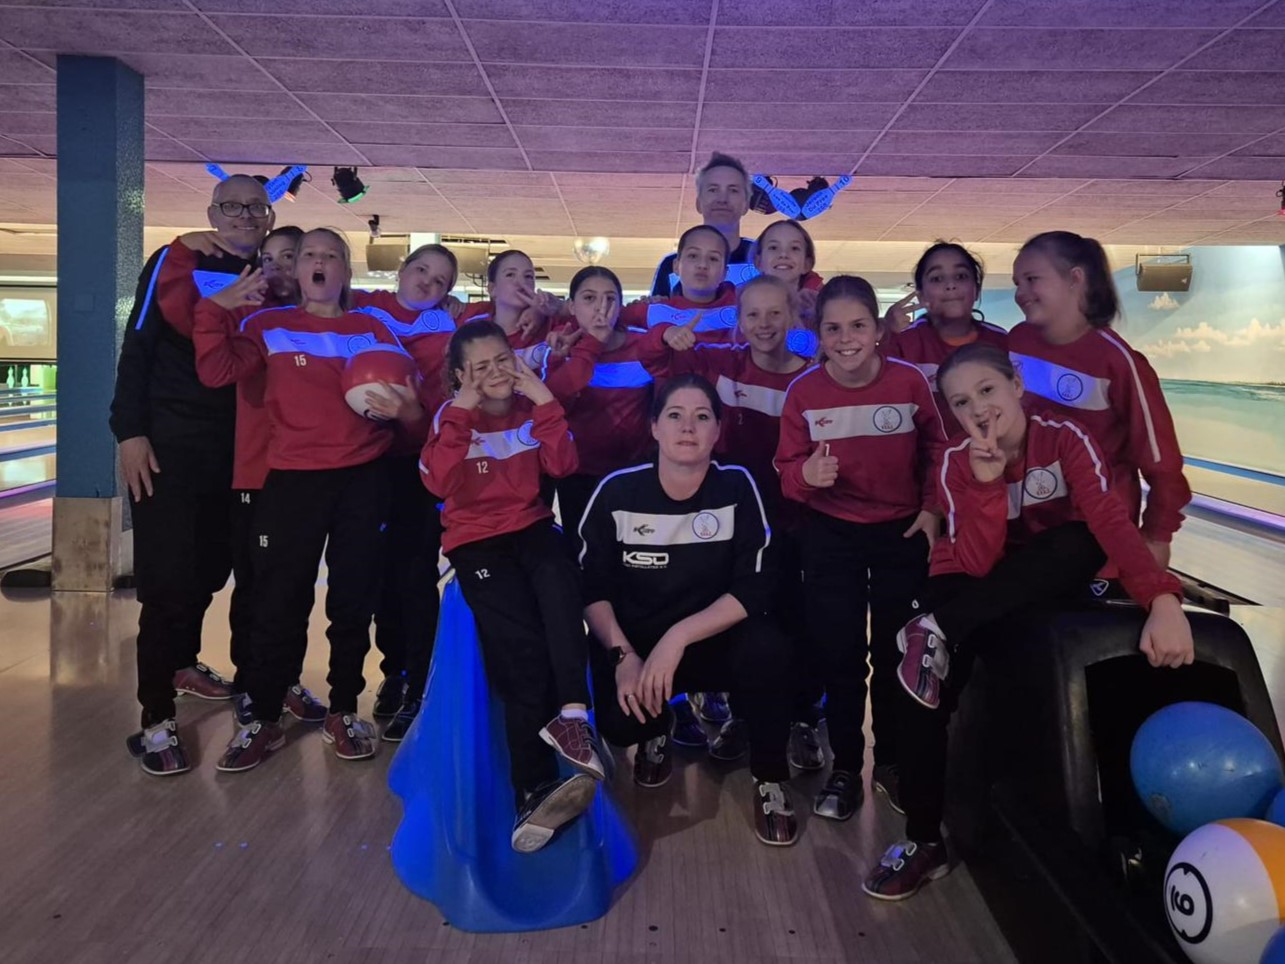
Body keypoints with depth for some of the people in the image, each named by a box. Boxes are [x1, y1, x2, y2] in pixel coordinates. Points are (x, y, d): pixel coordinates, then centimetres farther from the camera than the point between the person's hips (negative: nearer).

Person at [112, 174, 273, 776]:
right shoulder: (172, 264, -3)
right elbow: (137, 349, -6)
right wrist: (129, 432, -12)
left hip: (238, 449, 5)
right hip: (170, 444, -4)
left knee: (213, 568, 16)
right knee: (169, 581, -6)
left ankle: (182, 662, 41)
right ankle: (156, 720, 2)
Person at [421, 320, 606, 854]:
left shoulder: (529, 409, 8)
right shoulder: (452, 416, 1)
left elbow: (562, 465, -8)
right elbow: (440, 483, -17)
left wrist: (545, 401, -14)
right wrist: (462, 411, -18)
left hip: (531, 527, 3)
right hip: (476, 541, -2)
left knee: (557, 578, -36)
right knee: (521, 649, -24)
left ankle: (573, 711, -38)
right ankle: (535, 790, -23)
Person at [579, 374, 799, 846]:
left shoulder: (737, 487, -13)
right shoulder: (618, 491, -11)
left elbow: (754, 590, -17)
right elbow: (593, 588, -6)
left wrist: (678, 637, -29)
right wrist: (622, 656, -21)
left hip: (714, 637, 0)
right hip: (634, 641, 1)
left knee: (767, 648, -33)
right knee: (619, 721, -28)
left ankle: (769, 778, -5)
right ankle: (657, 727, 14)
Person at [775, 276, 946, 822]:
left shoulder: (910, 381, -12)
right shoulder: (803, 392, -11)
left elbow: (936, 451, 2)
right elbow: (787, 469, -7)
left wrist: (933, 509, -5)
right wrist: (805, 475, -28)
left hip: (902, 530, 0)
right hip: (832, 534, 0)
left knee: (895, 649, 10)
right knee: (837, 649, 4)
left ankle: (891, 760, 30)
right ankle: (845, 766, 22)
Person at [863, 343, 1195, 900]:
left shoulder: (1063, 437, -18)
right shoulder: (958, 461, -15)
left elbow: (1111, 520, -32)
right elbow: (979, 564, -24)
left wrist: (1162, 599, -47)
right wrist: (987, 479, -37)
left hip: (1054, 580, 0)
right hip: (987, 584, 0)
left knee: (1080, 546, -36)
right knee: (925, 683, -25)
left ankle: (937, 631, -30)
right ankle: (923, 840, -11)